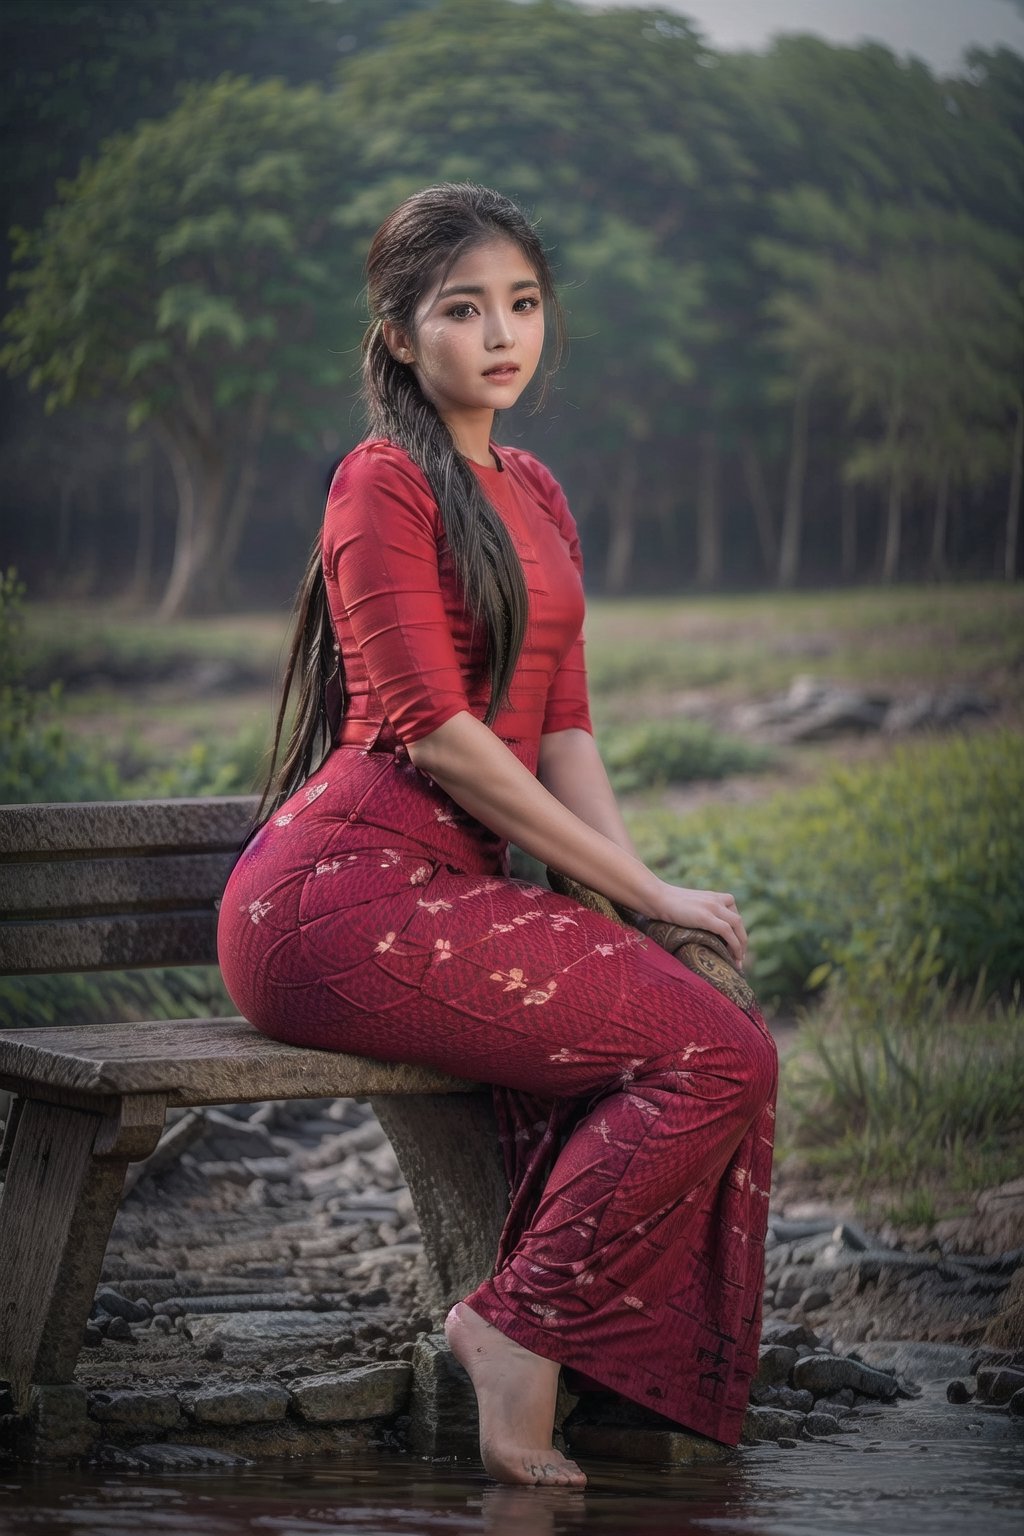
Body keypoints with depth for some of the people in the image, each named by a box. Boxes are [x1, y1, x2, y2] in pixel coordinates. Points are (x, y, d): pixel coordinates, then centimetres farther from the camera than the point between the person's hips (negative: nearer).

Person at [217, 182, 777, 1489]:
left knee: (715, 1038, -13)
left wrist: (634, 880, -3)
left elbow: (562, 728, 16)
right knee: (717, 1054, -19)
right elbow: (434, 732, -13)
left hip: (449, 892, 8)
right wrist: (639, 889, -12)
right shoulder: (384, 484, -6)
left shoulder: (536, 496, 21)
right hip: (346, 893, -8)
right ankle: (517, 1329, -9)